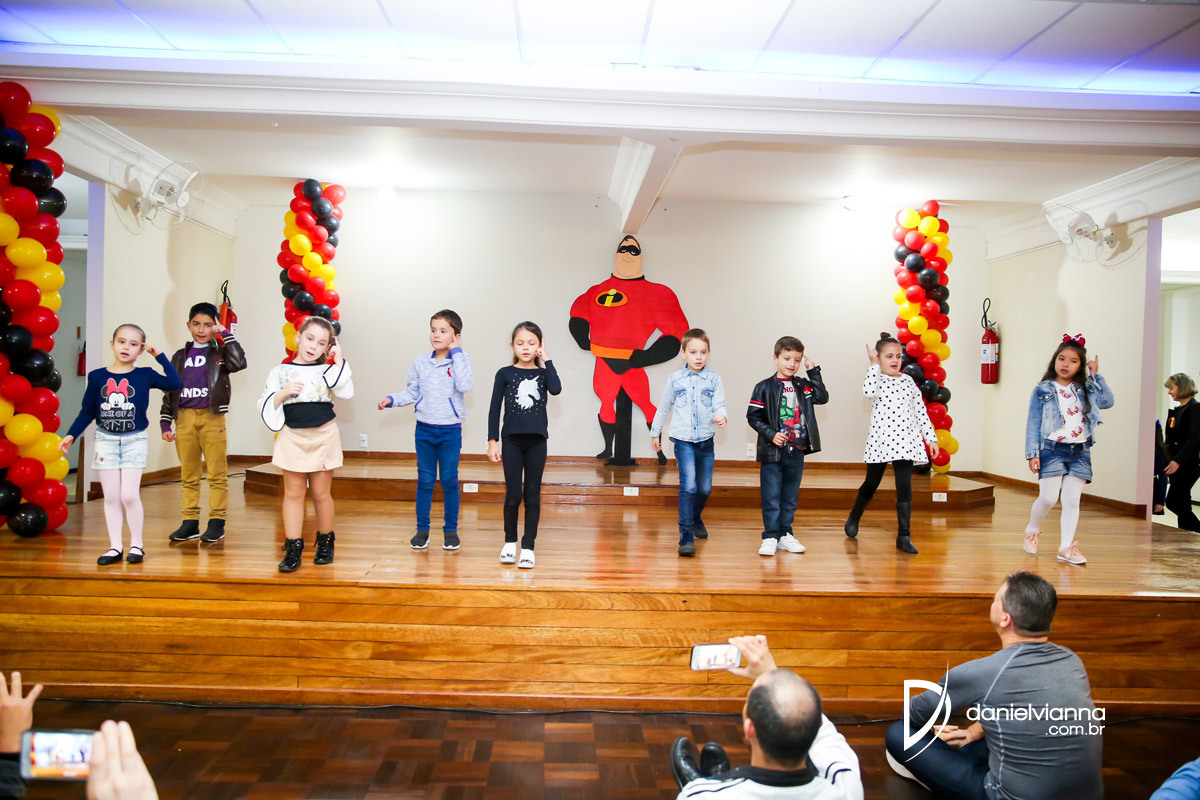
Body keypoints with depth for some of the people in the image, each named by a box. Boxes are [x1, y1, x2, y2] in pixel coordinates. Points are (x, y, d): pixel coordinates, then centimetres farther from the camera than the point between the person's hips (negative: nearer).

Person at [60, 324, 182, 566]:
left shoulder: (145, 375, -1)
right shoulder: (97, 376, 2)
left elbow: (175, 383, -12)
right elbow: (87, 412, 8)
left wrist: (159, 356, -8)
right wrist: (71, 435, 1)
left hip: (135, 440, -2)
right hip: (105, 440, 2)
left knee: (129, 495, -8)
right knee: (111, 496, 5)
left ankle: (136, 545, 8)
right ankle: (115, 547, 14)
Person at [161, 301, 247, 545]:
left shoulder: (219, 353, 5)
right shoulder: (180, 357, 14)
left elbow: (239, 363, -18)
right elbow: (169, 392, 15)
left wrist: (226, 334, -12)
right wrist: (165, 423, 9)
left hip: (212, 417, -3)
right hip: (184, 418, 4)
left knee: (217, 473, -2)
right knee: (188, 475, 8)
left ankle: (217, 522, 4)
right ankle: (190, 523, 14)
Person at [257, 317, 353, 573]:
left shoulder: (327, 371, 5)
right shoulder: (280, 372, 4)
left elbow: (346, 392, -13)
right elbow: (265, 407, 0)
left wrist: (339, 361, -11)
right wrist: (283, 393, -16)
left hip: (323, 437, 0)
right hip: (293, 438, 0)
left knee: (321, 493, 8)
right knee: (293, 493, 4)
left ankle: (325, 542, 24)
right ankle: (293, 548, 9)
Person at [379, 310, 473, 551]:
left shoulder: (461, 361, -4)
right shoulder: (420, 362, 3)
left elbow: (464, 386, -23)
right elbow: (411, 393, 9)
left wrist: (456, 352, -18)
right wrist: (391, 400, -7)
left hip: (451, 431, -2)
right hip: (424, 429, 2)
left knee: (449, 480, 5)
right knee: (425, 480, 9)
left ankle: (451, 530, 16)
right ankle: (422, 529, 18)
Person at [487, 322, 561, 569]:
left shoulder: (543, 373, 4)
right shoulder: (505, 373, 2)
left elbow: (556, 389, -18)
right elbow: (495, 409, 2)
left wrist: (546, 361, -10)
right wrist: (492, 441, -3)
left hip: (537, 440, 1)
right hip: (512, 440, -1)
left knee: (532, 495, 4)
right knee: (513, 494, 2)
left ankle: (528, 547, 10)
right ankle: (509, 541, 21)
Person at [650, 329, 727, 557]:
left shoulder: (714, 379, 3)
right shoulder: (675, 379, 3)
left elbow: (719, 405, -4)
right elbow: (664, 407, 13)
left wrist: (721, 416, -28)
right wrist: (655, 433, 19)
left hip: (706, 440, 2)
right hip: (683, 439, -2)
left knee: (705, 488, 13)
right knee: (688, 485, -16)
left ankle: (696, 518, 43)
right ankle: (686, 535, -13)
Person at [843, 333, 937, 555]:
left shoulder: (908, 381, 9)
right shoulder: (875, 379, -1)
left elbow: (920, 411, 13)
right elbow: (869, 392, -27)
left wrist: (931, 438, 10)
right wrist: (874, 365, -18)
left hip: (905, 442, 2)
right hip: (880, 441, -2)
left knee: (905, 487, -6)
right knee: (871, 485, 11)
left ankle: (904, 536, 1)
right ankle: (854, 517, 38)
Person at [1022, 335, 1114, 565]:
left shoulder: (1084, 390, 10)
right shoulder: (1042, 391, 2)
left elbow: (1107, 401, -7)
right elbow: (1033, 424, 0)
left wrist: (1095, 376, -4)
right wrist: (1033, 454, -6)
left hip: (1080, 452, 3)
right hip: (1052, 450, -3)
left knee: (1072, 500, 1)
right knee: (1048, 498, -7)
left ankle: (1066, 547, 6)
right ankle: (1032, 531, 19)